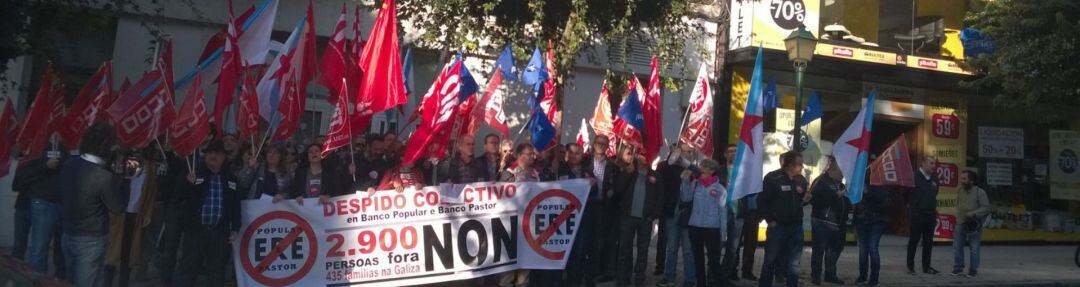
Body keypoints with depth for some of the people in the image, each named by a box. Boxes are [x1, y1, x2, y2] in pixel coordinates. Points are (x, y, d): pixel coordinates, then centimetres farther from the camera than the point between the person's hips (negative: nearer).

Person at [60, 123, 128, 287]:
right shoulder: (104, 177, -25)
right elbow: (117, 207, -12)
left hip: (67, 235, 7)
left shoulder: (68, 165, -3)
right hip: (90, 241, -7)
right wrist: (123, 179, -4)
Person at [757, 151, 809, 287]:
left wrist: (806, 200, -4)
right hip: (777, 226, -4)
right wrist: (770, 220, -9)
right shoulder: (772, 178, -10)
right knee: (770, 261, 8)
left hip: (796, 227, 4)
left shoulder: (801, 180, 5)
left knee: (794, 264, 9)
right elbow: (762, 201, -9)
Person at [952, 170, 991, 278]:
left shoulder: (980, 192, -9)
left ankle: (973, 271, 12)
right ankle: (958, 269, 14)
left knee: (974, 249, 2)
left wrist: (973, 214, -23)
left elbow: (986, 208, -12)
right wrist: (958, 218, 7)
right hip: (961, 223, 5)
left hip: (974, 224, -5)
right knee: (957, 246, 4)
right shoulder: (960, 191, 7)